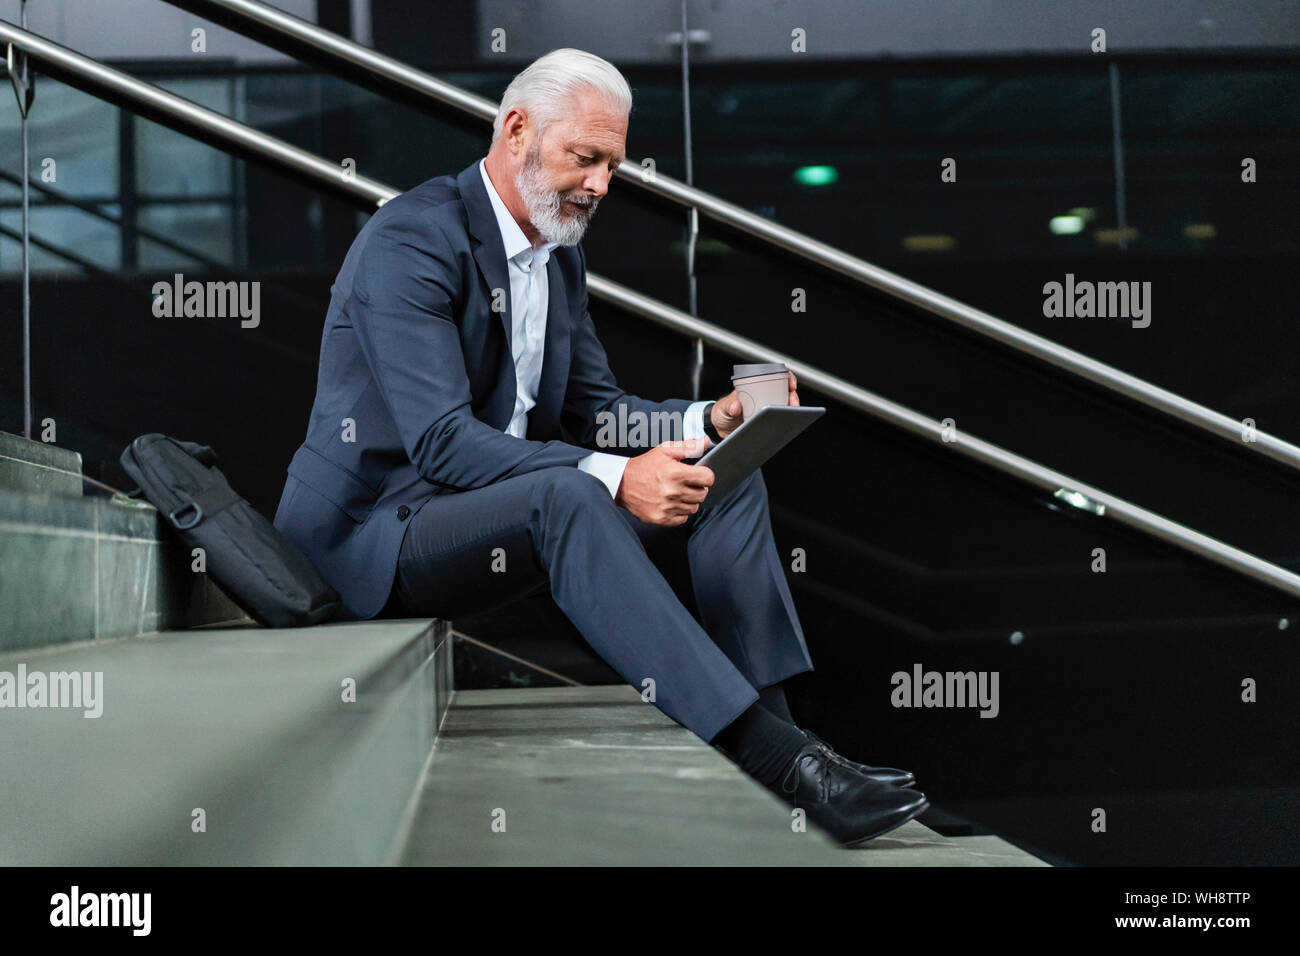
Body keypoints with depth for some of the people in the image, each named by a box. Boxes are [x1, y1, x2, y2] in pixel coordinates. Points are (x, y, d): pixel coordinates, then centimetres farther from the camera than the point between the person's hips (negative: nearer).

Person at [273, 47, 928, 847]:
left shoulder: (560, 254, 12)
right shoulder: (412, 240, -18)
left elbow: (593, 413, 14)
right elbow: (441, 442, -27)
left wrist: (710, 421, -7)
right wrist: (613, 478, -37)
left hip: (499, 508, 9)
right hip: (377, 532, -9)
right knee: (566, 493, -37)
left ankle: (771, 729, -15)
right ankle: (769, 754, -39)